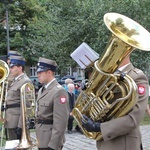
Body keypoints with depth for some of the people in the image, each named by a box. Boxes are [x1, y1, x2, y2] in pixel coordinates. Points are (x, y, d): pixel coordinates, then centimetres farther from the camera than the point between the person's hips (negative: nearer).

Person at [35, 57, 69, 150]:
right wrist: (38, 138, 15)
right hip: (42, 139, 8)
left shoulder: (59, 91, -18)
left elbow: (60, 122, -22)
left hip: (50, 141, -8)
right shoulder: (42, 90, 11)